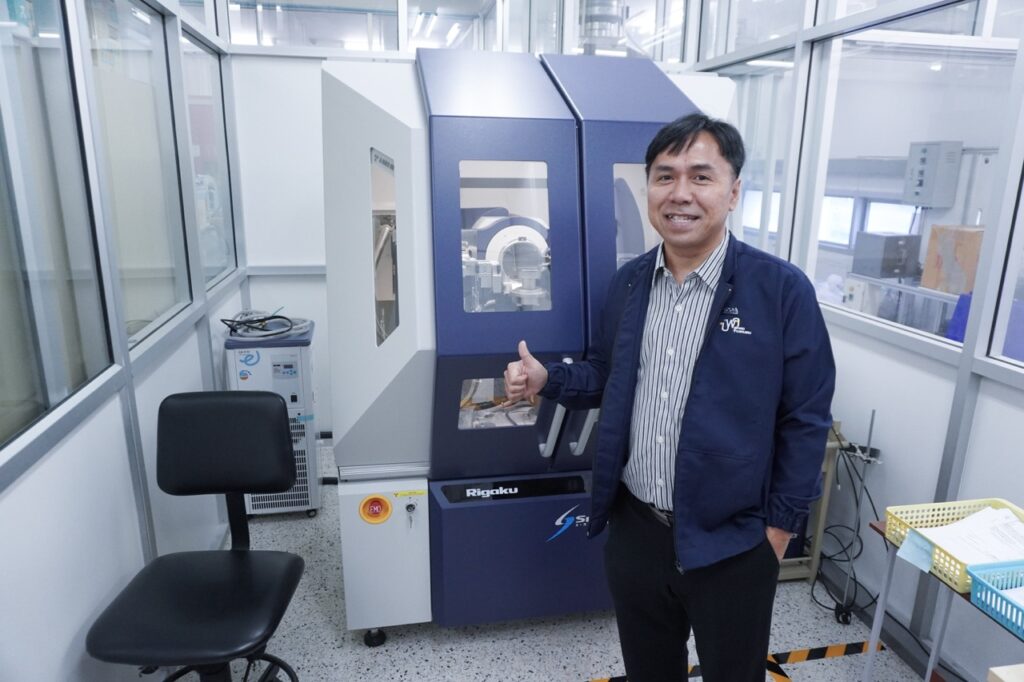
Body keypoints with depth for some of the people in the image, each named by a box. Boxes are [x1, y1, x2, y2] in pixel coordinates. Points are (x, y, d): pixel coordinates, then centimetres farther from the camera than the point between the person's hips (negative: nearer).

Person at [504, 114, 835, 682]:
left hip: (732, 541, -3)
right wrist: (546, 380, -6)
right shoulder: (627, 282, 0)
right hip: (634, 526, 4)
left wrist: (780, 525, -7)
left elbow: (805, 419, -9)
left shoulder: (782, 289, -14)